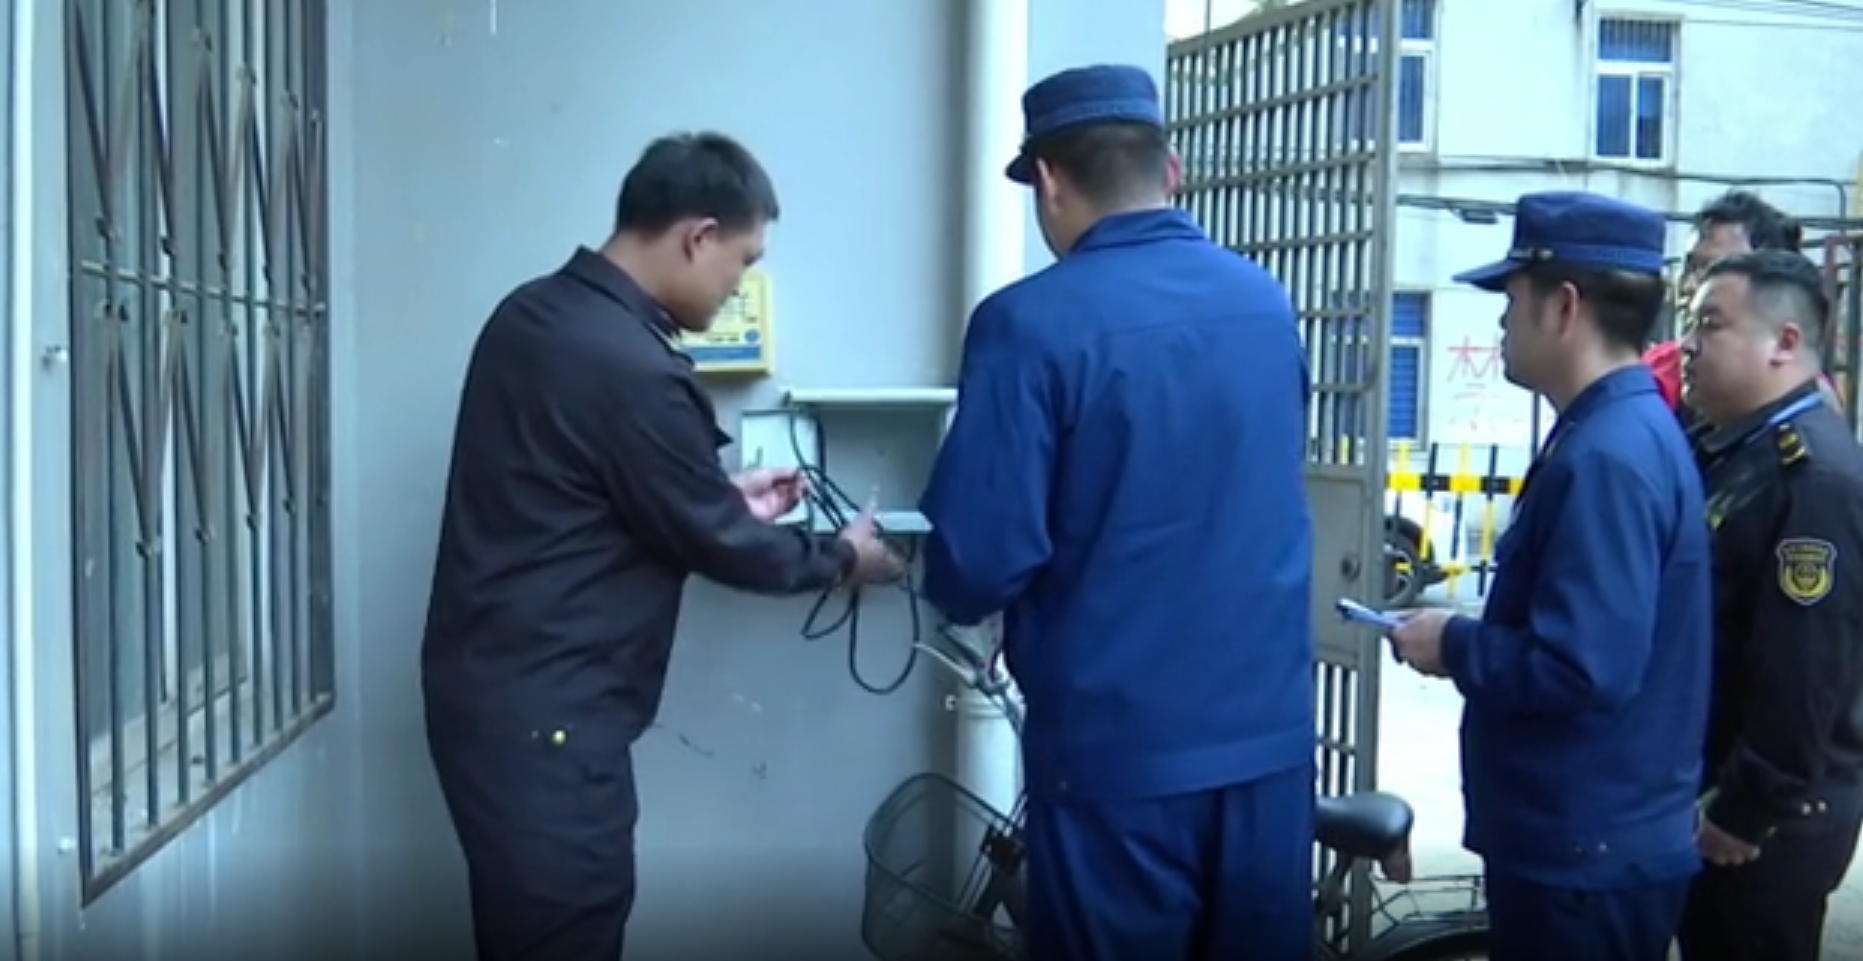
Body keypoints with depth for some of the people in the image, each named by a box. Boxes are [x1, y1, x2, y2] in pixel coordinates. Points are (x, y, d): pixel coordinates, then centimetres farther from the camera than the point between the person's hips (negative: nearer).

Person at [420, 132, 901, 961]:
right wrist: (841, 556, 5)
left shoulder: (531, 314, 6)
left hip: (488, 684, 10)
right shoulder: (633, 367, -23)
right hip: (544, 712, -10)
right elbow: (715, 542, -11)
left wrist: (727, 499, 20)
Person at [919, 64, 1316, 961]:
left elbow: (979, 565, -18)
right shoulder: (1267, 303, 5)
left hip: (1118, 748, -5)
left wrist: (946, 573, 5)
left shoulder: (1030, 323, -15)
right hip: (1271, 734, 5)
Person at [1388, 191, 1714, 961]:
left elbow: (1582, 669, -29)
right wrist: (1473, 637, 5)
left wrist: (1454, 645, -14)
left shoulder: (1606, 456, -23)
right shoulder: (1624, 432, 9)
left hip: (1586, 855, -9)